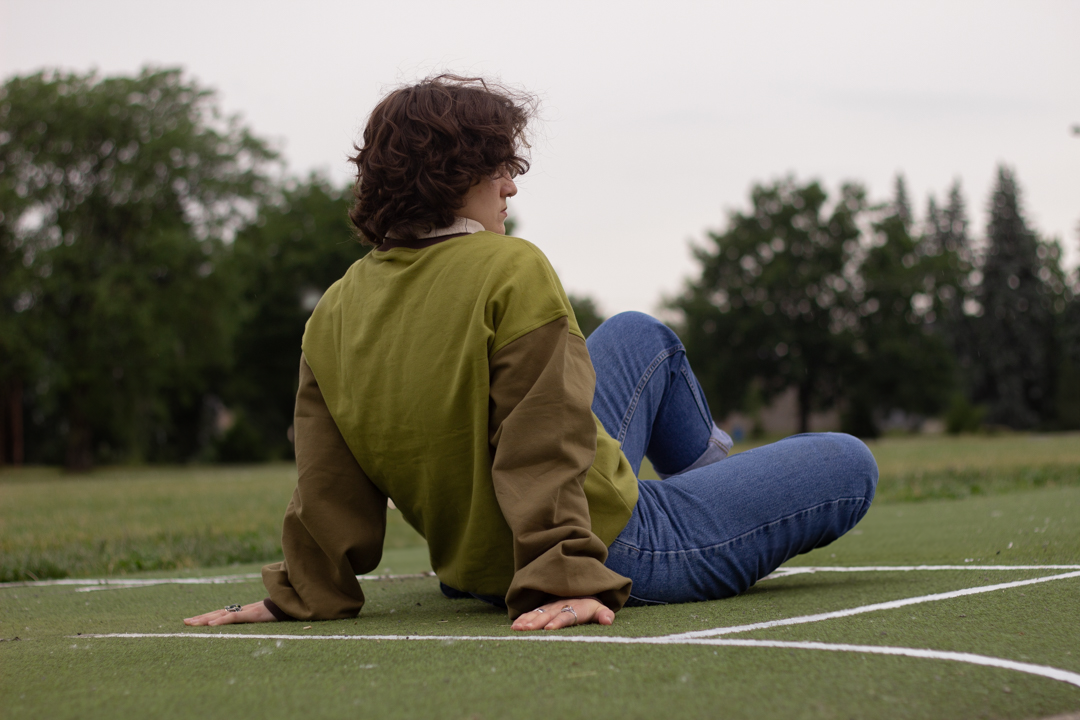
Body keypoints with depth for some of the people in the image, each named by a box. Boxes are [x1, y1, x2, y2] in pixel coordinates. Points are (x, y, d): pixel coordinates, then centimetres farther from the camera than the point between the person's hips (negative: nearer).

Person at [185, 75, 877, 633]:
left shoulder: (333, 317, -7)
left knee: (641, 335, 28)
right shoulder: (511, 268, -25)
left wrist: (309, 592, 3)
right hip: (615, 548, -8)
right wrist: (565, 578, -29)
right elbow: (544, 446, -30)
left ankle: (711, 463, 51)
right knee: (848, 464, 10)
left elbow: (329, 484, -6)